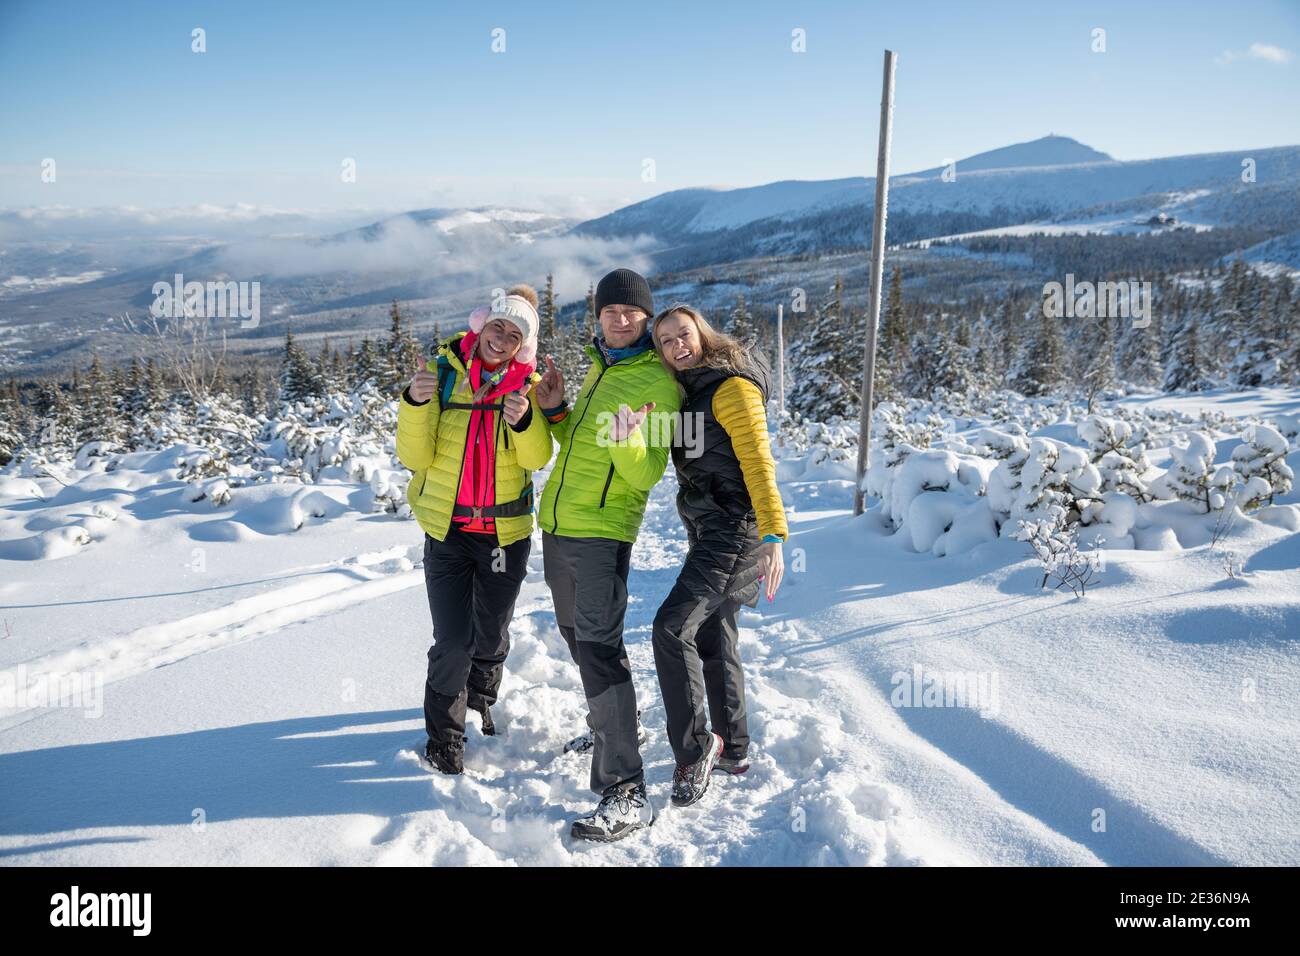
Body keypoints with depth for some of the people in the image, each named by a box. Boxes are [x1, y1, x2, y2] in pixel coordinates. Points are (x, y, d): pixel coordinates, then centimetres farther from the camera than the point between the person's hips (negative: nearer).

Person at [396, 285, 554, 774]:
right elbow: (415, 458, -10)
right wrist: (415, 402, -26)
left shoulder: (529, 384, -4)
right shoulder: (443, 372, -6)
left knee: (491, 636, 16)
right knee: (452, 642, -5)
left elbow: (537, 459, -14)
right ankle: (444, 737, 16)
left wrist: (525, 420, -33)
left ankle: (480, 703, 44)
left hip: (506, 532, 1)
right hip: (446, 531, -1)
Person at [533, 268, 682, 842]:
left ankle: (626, 794, -14)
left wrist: (627, 439, -36)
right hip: (558, 521, 9)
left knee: (598, 644, -16)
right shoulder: (599, 368, 15)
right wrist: (555, 411, 5)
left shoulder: (659, 383, -10)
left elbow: (645, 475, -16)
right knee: (576, 632, 20)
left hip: (602, 527, -9)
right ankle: (610, 726, 41)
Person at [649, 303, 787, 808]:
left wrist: (774, 534, -28)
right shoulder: (688, 392, 14)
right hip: (707, 530, 10)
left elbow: (758, 459, -19)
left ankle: (694, 749, -6)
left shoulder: (732, 386, -13)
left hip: (735, 529, -10)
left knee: (672, 627, -17)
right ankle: (734, 749, 26)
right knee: (713, 637, 14)